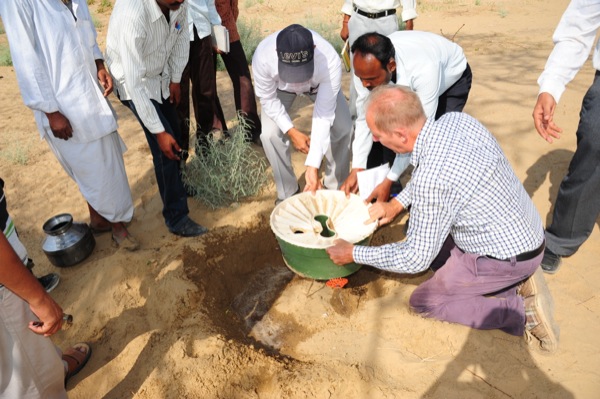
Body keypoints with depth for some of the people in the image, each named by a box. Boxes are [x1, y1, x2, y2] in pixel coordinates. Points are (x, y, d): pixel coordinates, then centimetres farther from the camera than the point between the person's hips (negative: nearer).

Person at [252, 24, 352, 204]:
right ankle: (288, 192, 5)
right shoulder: (263, 56, -41)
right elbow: (268, 100, -22)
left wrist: (313, 165, -40)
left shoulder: (330, 60, -43)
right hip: (280, 86, 0)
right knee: (270, 134, -17)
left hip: (320, 85, 0)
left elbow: (324, 115, -37)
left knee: (343, 129, -14)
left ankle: (336, 188, 10)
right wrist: (292, 131, -26)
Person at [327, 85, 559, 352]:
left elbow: (416, 259, -21)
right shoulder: (455, 119, -9)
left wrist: (353, 254, -10)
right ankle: (519, 279, 14)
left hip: (509, 256, -8)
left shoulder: (431, 180, -33)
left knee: (422, 302, 5)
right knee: (432, 238, 24)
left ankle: (523, 312, -1)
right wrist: (396, 203, 7)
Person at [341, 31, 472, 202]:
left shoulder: (424, 70, -45)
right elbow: (365, 119, -22)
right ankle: (374, 192, 9)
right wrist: (357, 169, -27)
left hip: (451, 77, -4)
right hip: (403, 80, 5)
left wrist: (390, 181, -37)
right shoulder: (366, 66, -31)